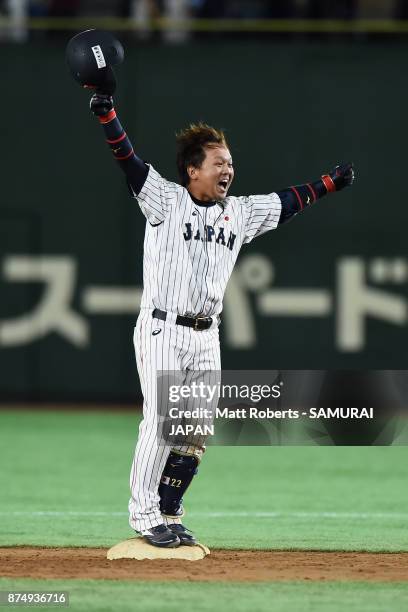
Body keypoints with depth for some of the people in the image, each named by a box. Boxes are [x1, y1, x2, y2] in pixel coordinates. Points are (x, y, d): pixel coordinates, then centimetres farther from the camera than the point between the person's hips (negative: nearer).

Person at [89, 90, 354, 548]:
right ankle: (143, 515, -2)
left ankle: (169, 515, 14)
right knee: (160, 421, -10)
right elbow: (130, 163, -15)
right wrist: (107, 114, -27)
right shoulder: (166, 200, -4)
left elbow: (288, 202, 23)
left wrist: (332, 182, 25)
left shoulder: (239, 213, 12)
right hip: (162, 332, -6)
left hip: (205, 337, 6)